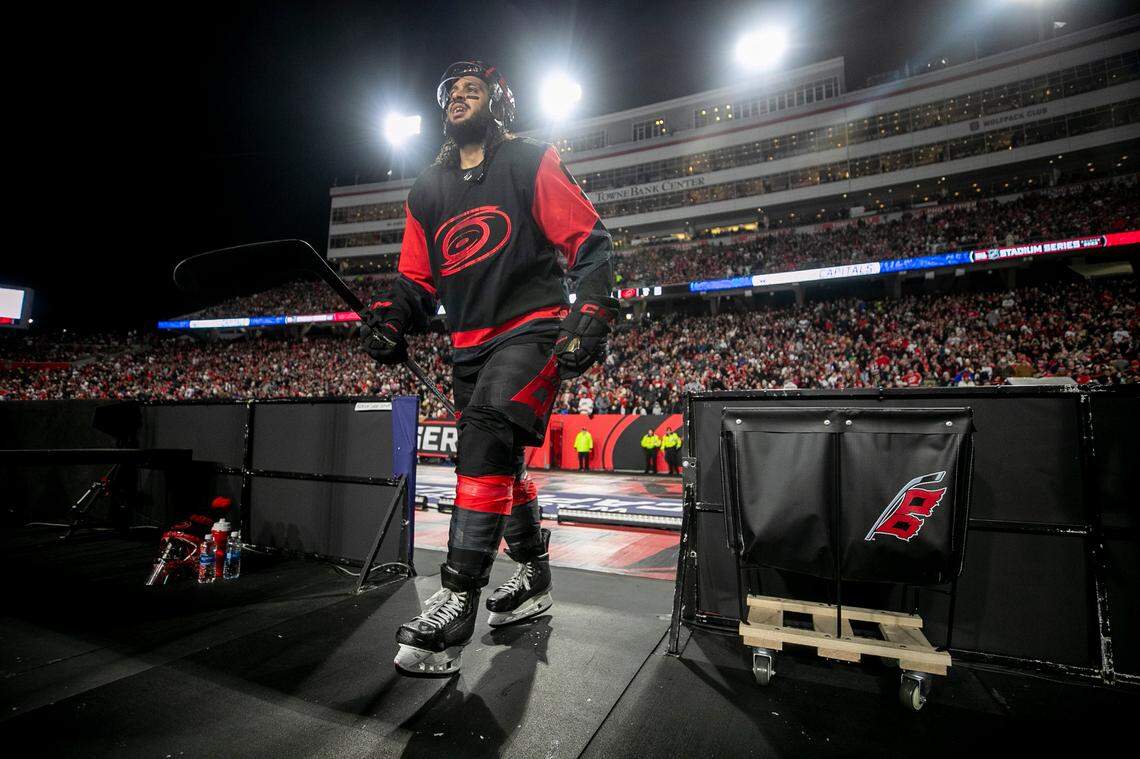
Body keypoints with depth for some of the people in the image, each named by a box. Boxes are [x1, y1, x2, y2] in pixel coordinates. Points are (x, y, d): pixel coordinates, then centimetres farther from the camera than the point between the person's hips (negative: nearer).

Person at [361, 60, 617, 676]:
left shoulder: (529, 162, 4)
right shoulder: (427, 190, 19)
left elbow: (590, 243, -4)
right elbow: (418, 278, 15)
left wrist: (590, 315, -18)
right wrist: (389, 315, -6)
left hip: (534, 326, -6)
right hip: (471, 345, 7)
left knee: (488, 433, -28)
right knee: (498, 464, 11)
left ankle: (457, 602, -21)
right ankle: (533, 580, 29)